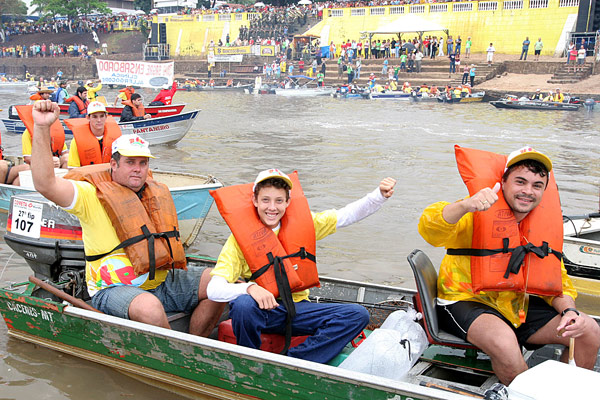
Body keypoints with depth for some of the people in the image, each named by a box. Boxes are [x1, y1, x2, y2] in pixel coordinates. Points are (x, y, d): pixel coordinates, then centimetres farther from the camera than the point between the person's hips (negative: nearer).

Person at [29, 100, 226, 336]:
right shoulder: (92, 195, -6)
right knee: (149, 308, -38)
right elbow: (45, 185, -23)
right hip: (114, 288, -7)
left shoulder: (158, 193, 14)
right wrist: (42, 128, -28)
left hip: (161, 281, 7)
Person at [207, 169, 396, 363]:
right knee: (243, 304, -39)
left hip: (297, 308, 4)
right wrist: (250, 288, -38)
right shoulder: (241, 237, -10)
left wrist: (380, 195, -11)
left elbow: (348, 214, 5)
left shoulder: (302, 223, 2)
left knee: (358, 315, -14)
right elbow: (213, 289, -18)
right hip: (262, 311, -4)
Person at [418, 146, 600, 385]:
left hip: (519, 305, 7)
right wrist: (465, 206, -50)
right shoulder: (479, 212, -14)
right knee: (504, 341, -36)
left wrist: (569, 310, -7)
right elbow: (430, 232, -31)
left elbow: (556, 279, 14)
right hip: (467, 302, -6)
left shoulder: (546, 222, 8)